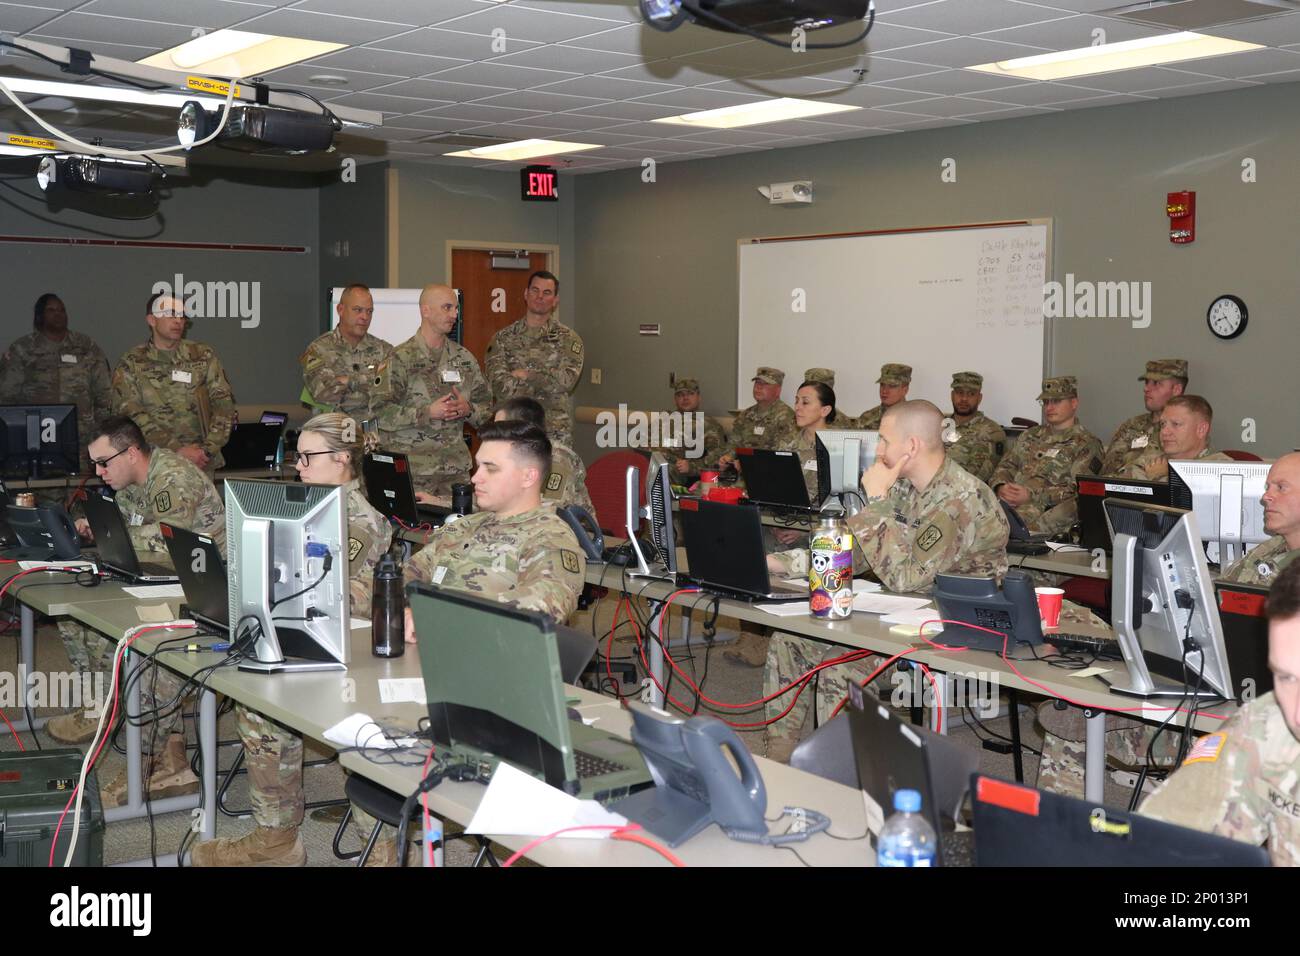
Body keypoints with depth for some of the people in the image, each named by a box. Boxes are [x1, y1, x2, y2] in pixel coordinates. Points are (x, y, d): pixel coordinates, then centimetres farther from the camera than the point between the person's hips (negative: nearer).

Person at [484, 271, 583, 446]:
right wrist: (545, 381, -8)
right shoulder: (503, 338, 6)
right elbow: (499, 384, -8)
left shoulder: (568, 339, 5)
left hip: (555, 432, 0)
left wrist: (526, 375, -8)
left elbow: (567, 380, -11)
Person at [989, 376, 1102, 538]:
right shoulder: (1031, 435, 27)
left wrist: (1032, 495, -14)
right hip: (1005, 505, 5)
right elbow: (1005, 466, 24)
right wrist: (1001, 487, -1)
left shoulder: (1086, 444, 6)